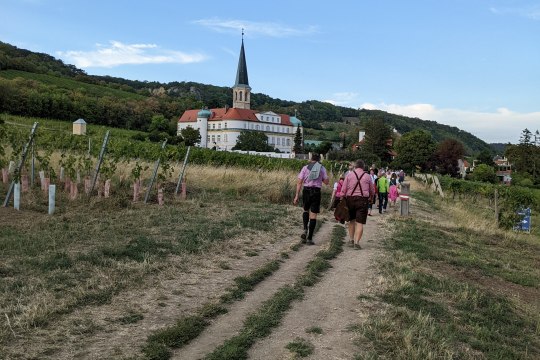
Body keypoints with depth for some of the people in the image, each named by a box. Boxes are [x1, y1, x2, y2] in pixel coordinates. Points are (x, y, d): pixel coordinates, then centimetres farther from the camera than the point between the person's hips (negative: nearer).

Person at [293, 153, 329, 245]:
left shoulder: (305, 168, 5)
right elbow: (326, 182, 6)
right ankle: (309, 238, 4)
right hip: (316, 192, -1)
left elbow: (299, 182, -1)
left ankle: (305, 229, 4)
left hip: (306, 191, 1)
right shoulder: (322, 168, 5)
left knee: (306, 211, 25)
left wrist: (297, 196, -1)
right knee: (313, 215, 3)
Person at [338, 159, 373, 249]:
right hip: (363, 200, -1)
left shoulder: (349, 175, 3)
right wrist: (370, 196, 30)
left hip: (350, 199, 2)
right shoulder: (367, 176, 4)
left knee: (351, 220, 18)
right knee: (360, 223, -1)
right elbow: (371, 191, 11)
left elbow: (343, 189, -2)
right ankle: (356, 242, -9)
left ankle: (351, 239, 21)